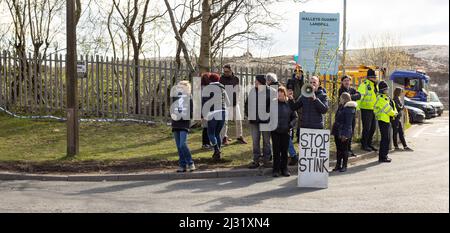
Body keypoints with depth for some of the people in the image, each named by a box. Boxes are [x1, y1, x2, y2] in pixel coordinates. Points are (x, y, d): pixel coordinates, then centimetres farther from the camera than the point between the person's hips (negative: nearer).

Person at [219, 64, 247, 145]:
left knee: (238, 120, 5)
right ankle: (224, 138, 10)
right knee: (225, 121, -1)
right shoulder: (221, 79, 0)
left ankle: (239, 136, 18)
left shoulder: (236, 79, 8)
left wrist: (238, 99, 5)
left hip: (235, 103, 3)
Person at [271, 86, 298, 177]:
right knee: (276, 151, 4)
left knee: (284, 151, 8)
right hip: (275, 131, -1)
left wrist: (291, 125, -7)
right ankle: (276, 170, 12)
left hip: (285, 131, 1)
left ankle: (284, 169, 18)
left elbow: (295, 117, 7)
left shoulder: (289, 104, 2)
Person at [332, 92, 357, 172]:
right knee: (338, 149, 12)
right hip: (337, 132, 9)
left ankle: (344, 166, 10)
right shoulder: (341, 107, 13)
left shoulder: (349, 109, -15)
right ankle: (338, 165, 19)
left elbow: (348, 123, -18)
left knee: (344, 149, 1)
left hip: (344, 133, -9)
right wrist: (334, 131, 20)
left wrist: (345, 134, -21)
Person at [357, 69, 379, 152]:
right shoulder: (364, 85, -12)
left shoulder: (375, 85, 15)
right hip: (366, 110, -8)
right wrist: (357, 106, -34)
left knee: (373, 128, 13)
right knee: (366, 128, -4)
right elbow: (359, 96, -23)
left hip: (374, 109, 8)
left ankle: (369, 144, 23)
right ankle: (364, 145, 6)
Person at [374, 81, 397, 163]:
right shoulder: (381, 98, -14)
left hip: (387, 120, 10)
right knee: (385, 139, -9)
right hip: (383, 120, -10)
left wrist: (394, 112, 0)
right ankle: (382, 157, -5)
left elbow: (391, 106, 20)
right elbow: (387, 109, -17)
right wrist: (394, 113, -2)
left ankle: (384, 155, 21)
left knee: (387, 139, 14)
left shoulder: (386, 97, 18)